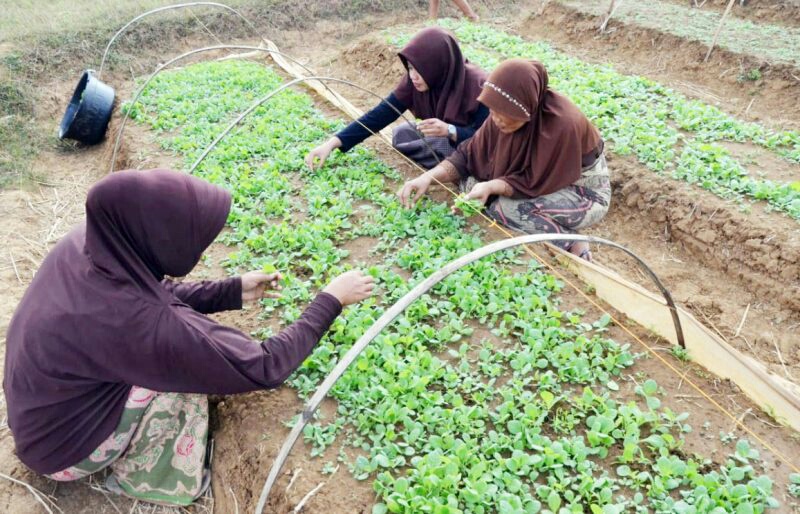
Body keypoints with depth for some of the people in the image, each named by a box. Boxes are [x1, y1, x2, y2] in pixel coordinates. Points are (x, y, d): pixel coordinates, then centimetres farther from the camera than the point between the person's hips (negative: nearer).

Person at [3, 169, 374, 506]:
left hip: (44, 405, 7)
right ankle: (141, 477, 6)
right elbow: (263, 368, -29)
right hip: (63, 448, -7)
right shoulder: (132, 322, -39)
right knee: (184, 369, -18)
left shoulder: (84, 245, -17)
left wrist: (234, 291, 1)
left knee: (180, 342, 5)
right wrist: (330, 301, -20)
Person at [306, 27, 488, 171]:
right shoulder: (414, 81, -17)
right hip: (440, 138, 6)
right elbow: (380, 114, -19)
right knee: (402, 133, -15)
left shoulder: (477, 86, -31)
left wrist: (449, 131, -46)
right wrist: (333, 143, -27)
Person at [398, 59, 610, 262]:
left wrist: (491, 186, -39)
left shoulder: (562, 125, -34)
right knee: (466, 175, -8)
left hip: (585, 191, -7)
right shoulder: (508, 113, -15)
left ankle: (569, 243, -16)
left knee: (505, 205, -31)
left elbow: (536, 184, -26)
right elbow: (469, 154, -9)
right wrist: (429, 177, -24)